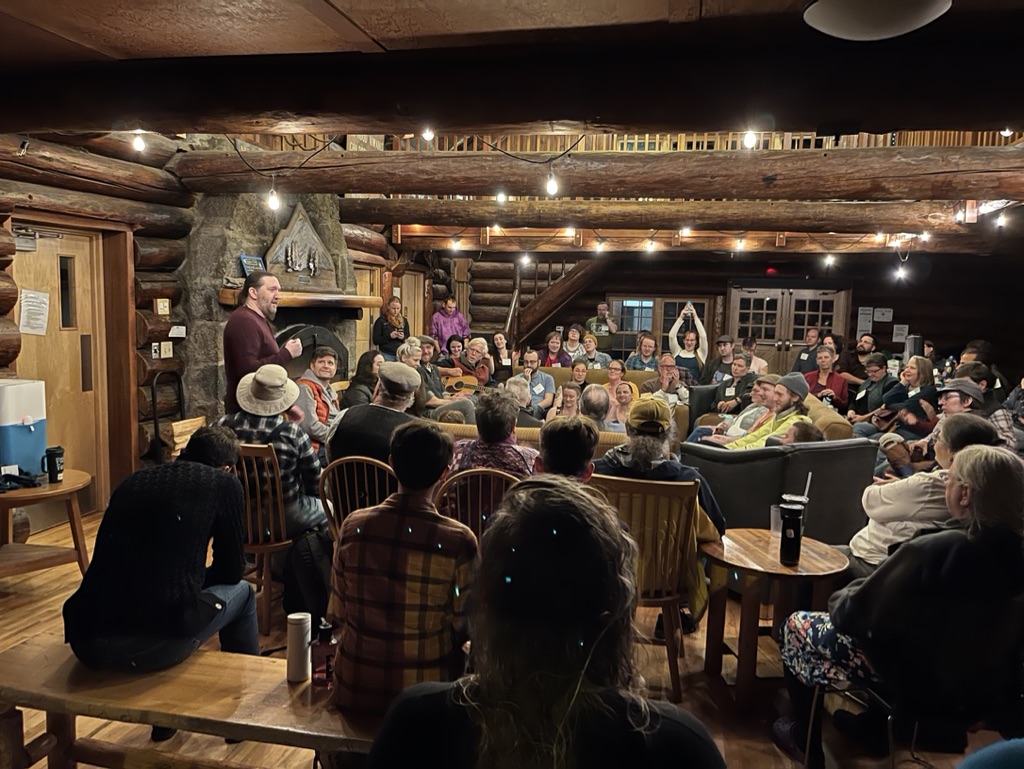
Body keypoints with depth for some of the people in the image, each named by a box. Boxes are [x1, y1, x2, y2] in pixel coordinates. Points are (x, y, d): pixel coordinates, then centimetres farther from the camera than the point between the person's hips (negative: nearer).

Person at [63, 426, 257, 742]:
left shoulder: (133, 480, 18)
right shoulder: (224, 484, 5)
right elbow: (231, 570, 12)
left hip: (85, 643, 6)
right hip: (157, 643, -6)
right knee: (242, 592, 23)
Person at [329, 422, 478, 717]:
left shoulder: (353, 525, -11)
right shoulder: (458, 540, -20)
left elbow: (337, 615, -2)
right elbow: (463, 627, -10)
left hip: (354, 691, 3)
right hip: (425, 690, -3)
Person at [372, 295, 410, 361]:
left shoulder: (404, 320, 12)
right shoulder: (381, 321, 0)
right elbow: (375, 341, -4)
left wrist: (403, 337, -7)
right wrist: (389, 336, -16)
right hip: (387, 355, -3)